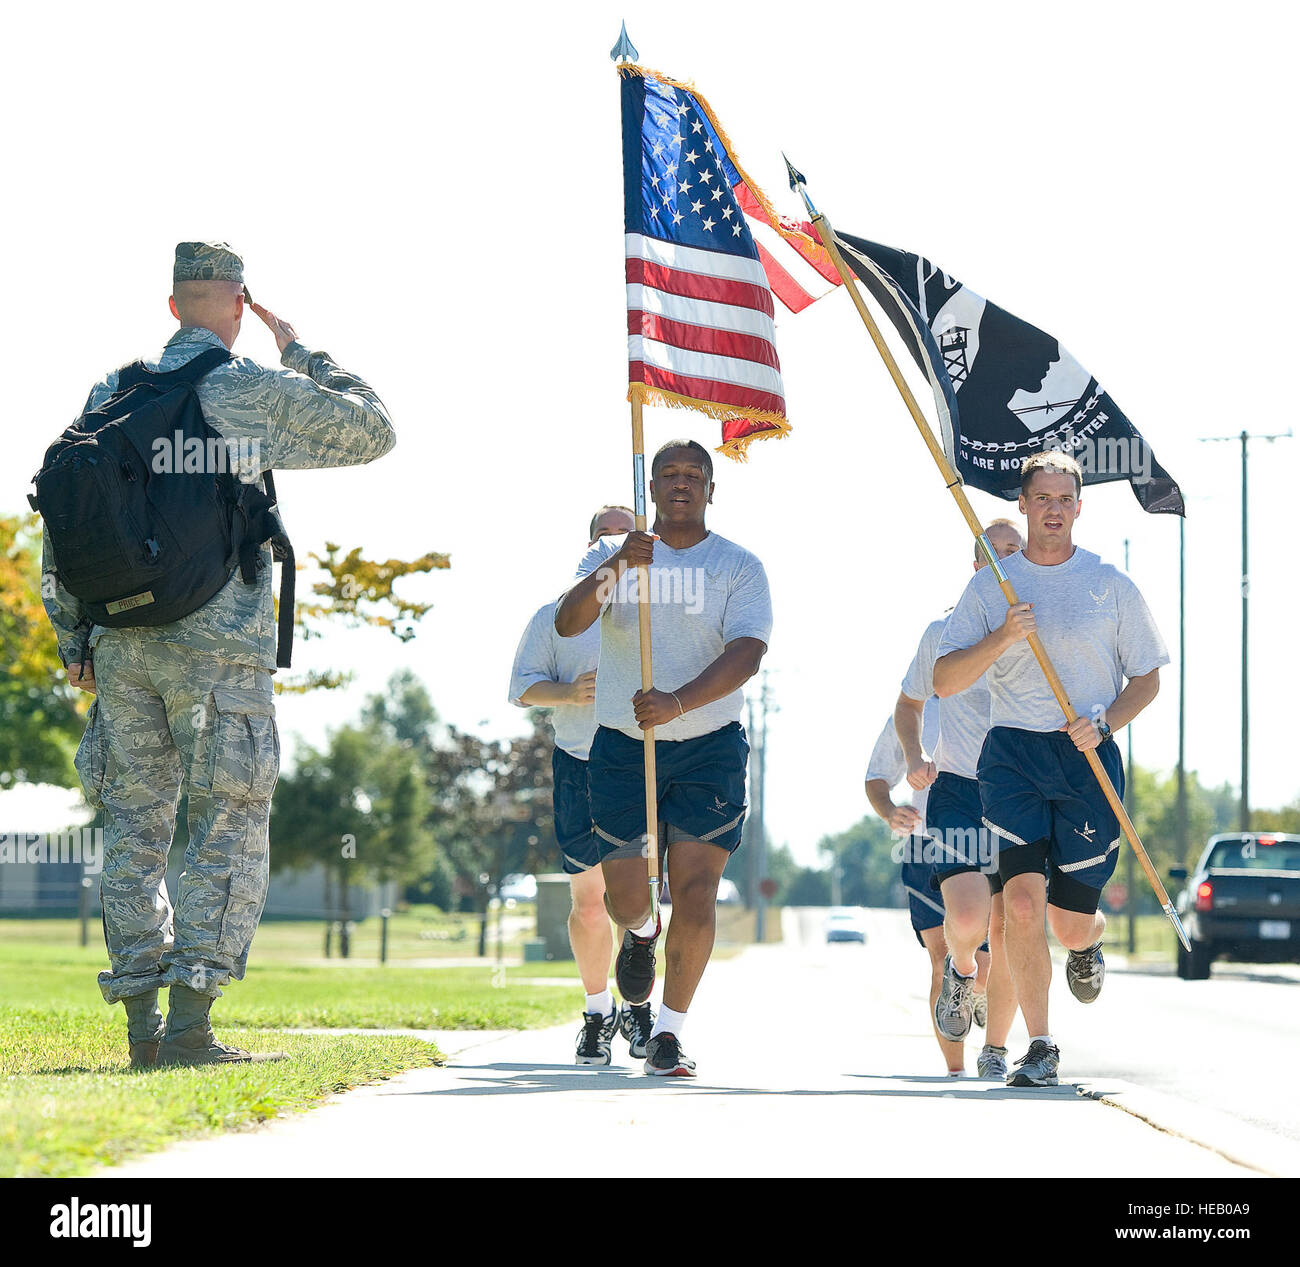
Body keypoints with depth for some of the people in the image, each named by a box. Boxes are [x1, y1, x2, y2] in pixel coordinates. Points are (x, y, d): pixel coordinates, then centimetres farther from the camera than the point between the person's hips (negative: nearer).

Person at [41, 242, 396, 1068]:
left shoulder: (111, 395, 12)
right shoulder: (255, 393, -3)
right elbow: (374, 430, 8)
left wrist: (73, 636, 15)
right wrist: (302, 355, 18)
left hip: (121, 645, 5)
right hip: (218, 643, -5)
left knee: (135, 830, 9)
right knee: (230, 830, -1)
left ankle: (143, 1029, 5)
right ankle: (191, 1024, -11)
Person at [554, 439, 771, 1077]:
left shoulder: (740, 567, 0)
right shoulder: (611, 556, 5)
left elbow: (745, 653, -15)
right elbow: (567, 622, -13)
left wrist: (680, 701, -31)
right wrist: (612, 568, -31)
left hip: (709, 748, -1)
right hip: (622, 746, 1)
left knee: (695, 892, -11)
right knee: (625, 896, 0)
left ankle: (669, 1034, 1)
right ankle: (641, 932, 39)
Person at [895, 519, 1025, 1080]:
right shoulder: (944, 632, 5)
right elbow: (909, 704, 18)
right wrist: (915, 758, 1)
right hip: (958, 787, -1)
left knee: (1009, 929, -1)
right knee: (968, 917, -20)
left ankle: (995, 1048, 18)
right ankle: (960, 970, 16)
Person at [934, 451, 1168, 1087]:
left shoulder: (1110, 584, 7)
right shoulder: (990, 586, 7)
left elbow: (1146, 679, 11)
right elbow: (943, 681, 2)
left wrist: (1104, 723, -8)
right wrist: (1003, 636, -14)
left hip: (1089, 757, 0)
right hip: (1012, 752, 0)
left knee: (1070, 925, 0)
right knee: (1022, 901, -17)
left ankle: (1089, 944, 40)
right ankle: (1039, 1047, -4)